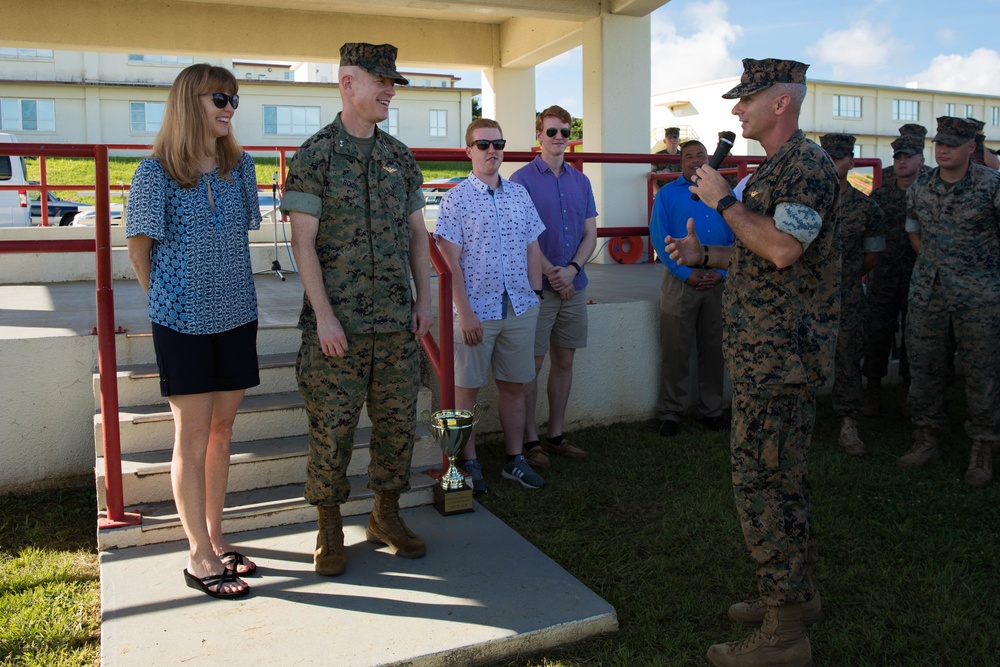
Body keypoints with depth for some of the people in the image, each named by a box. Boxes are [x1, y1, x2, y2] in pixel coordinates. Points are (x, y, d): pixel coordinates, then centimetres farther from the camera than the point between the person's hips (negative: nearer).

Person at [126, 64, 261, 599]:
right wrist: (168, 299, 5)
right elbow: (139, 248, 0)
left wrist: (229, 287, 11)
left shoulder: (240, 167, 6)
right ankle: (199, 557, 11)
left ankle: (215, 539, 25)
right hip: (182, 322, -4)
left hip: (236, 315, 5)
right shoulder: (156, 173, -8)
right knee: (192, 436, 1)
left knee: (221, 429, 11)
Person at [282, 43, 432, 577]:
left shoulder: (400, 157, 11)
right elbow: (303, 241, -9)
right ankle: (330, 530, 20)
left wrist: (424, 298, 6)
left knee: (398, 421, 10)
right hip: (338, 322, -5)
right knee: (332, 427, 3)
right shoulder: (314, 156, -4)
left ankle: (386, 516, 28)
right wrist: (323, 316, -14)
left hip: (397, 321, 5)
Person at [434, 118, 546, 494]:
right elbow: (451, 261, -8)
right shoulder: (456, 199, -4)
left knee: (514, 386, 11)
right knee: (467, 389, 5)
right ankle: (470, 464, 18)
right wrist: (464, 312, -13)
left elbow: (533, 249, 14)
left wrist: (535, 295, 8)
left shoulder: (520, 194, 10)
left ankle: (515, 460, 24)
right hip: (476, 310, -4)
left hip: (519, 308, 4)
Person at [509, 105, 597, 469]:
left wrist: (572, 269, -9)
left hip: (574, 287, 5)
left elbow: (590, 233, 8)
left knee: (564, 361, 11)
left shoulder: (580, 181, 12)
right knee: (531, 364, 0)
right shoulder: (522, 179, -4)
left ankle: (555, 435, 22)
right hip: (538, 287, -5)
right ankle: (530, 441, 11)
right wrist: (551, 274, -15)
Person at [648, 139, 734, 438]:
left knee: (713, 349, 10)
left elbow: (735, 238, 6)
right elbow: (659, 237, -6)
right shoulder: (667, 194, 5)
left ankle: (710, 411, 22)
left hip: (718, 280, 3)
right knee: (675, 351, 0)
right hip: (680, 280, -3)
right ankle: (670, 413, 10)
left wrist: (721, 272, -9)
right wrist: (687, 273, -14)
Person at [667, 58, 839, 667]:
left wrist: (724, 201, -16)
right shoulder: (776, 168, 20)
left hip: (778, 357, -11)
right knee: (781, 477, 17)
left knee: (763, 480, -7)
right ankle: (797, 593, 31)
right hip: (768, 356, 11)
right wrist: (704, 254, 11)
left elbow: (782, 249, -27)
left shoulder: (807, 165, -14)